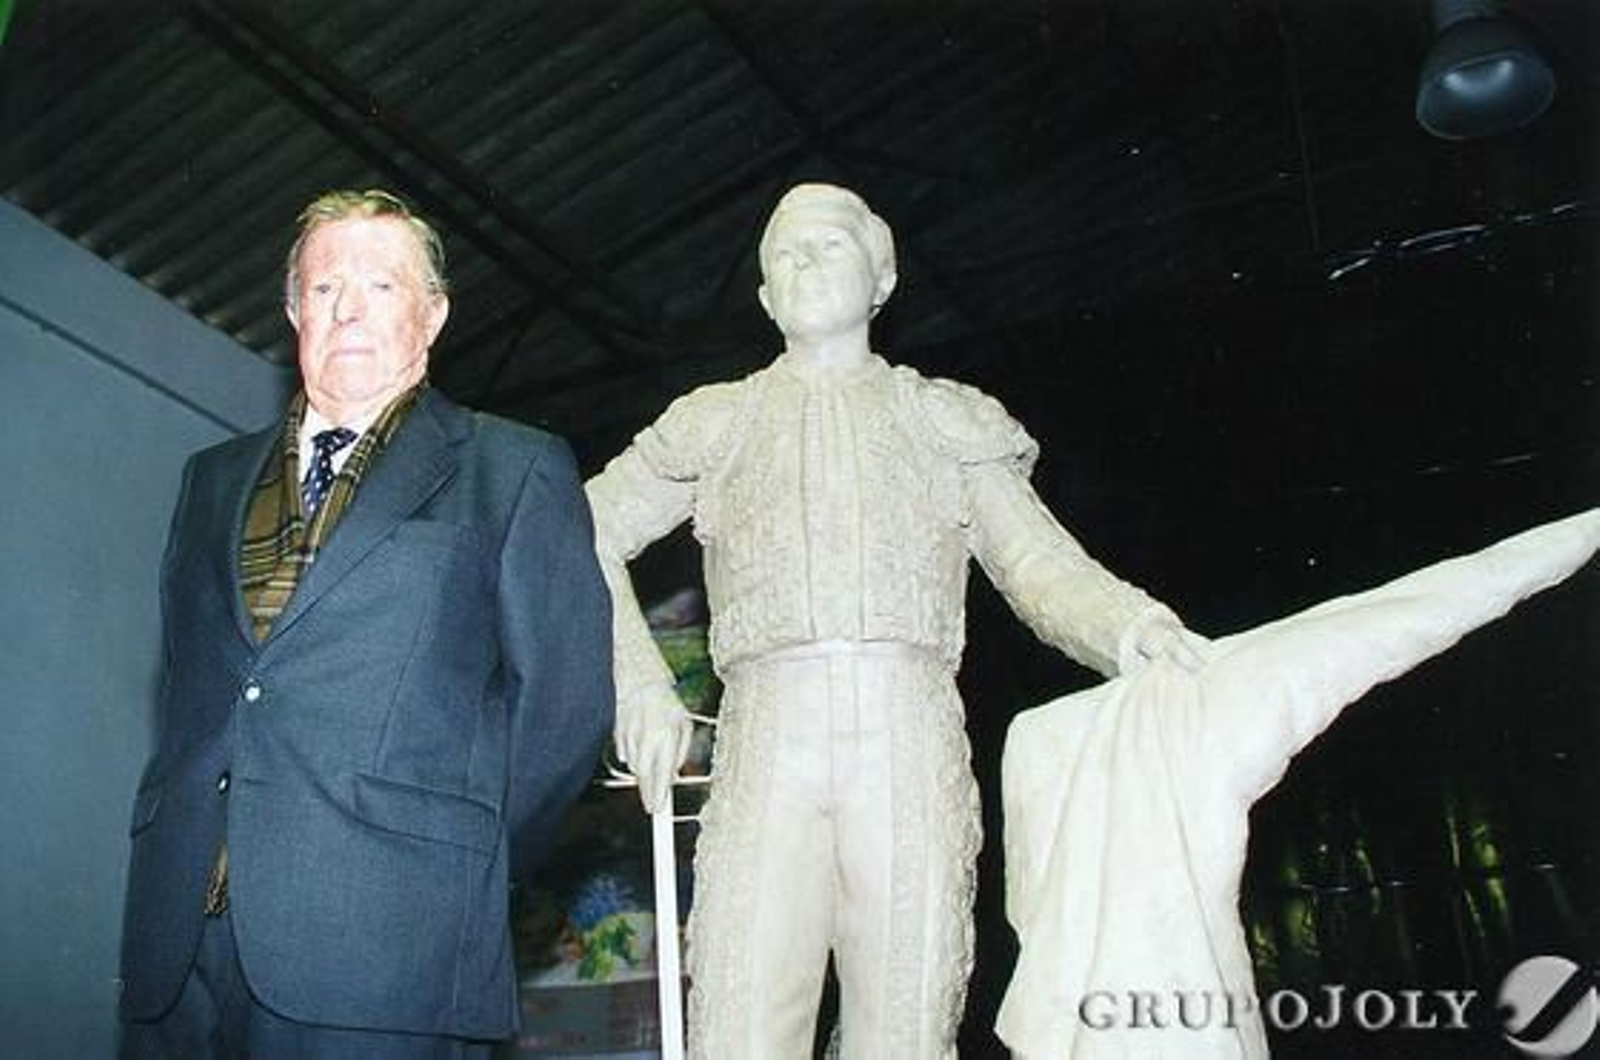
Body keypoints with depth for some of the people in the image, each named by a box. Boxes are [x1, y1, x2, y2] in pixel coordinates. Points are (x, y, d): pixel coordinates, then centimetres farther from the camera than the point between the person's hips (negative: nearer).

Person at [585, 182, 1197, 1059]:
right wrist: (638, 689, 3)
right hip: (767, 739, 0)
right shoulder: (720, 422, 21)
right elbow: (586, 536, 18)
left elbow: (1042, 567, 11)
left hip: (912, 741, 0)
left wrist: (1131, 624, -11)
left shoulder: (946, 421, 20)